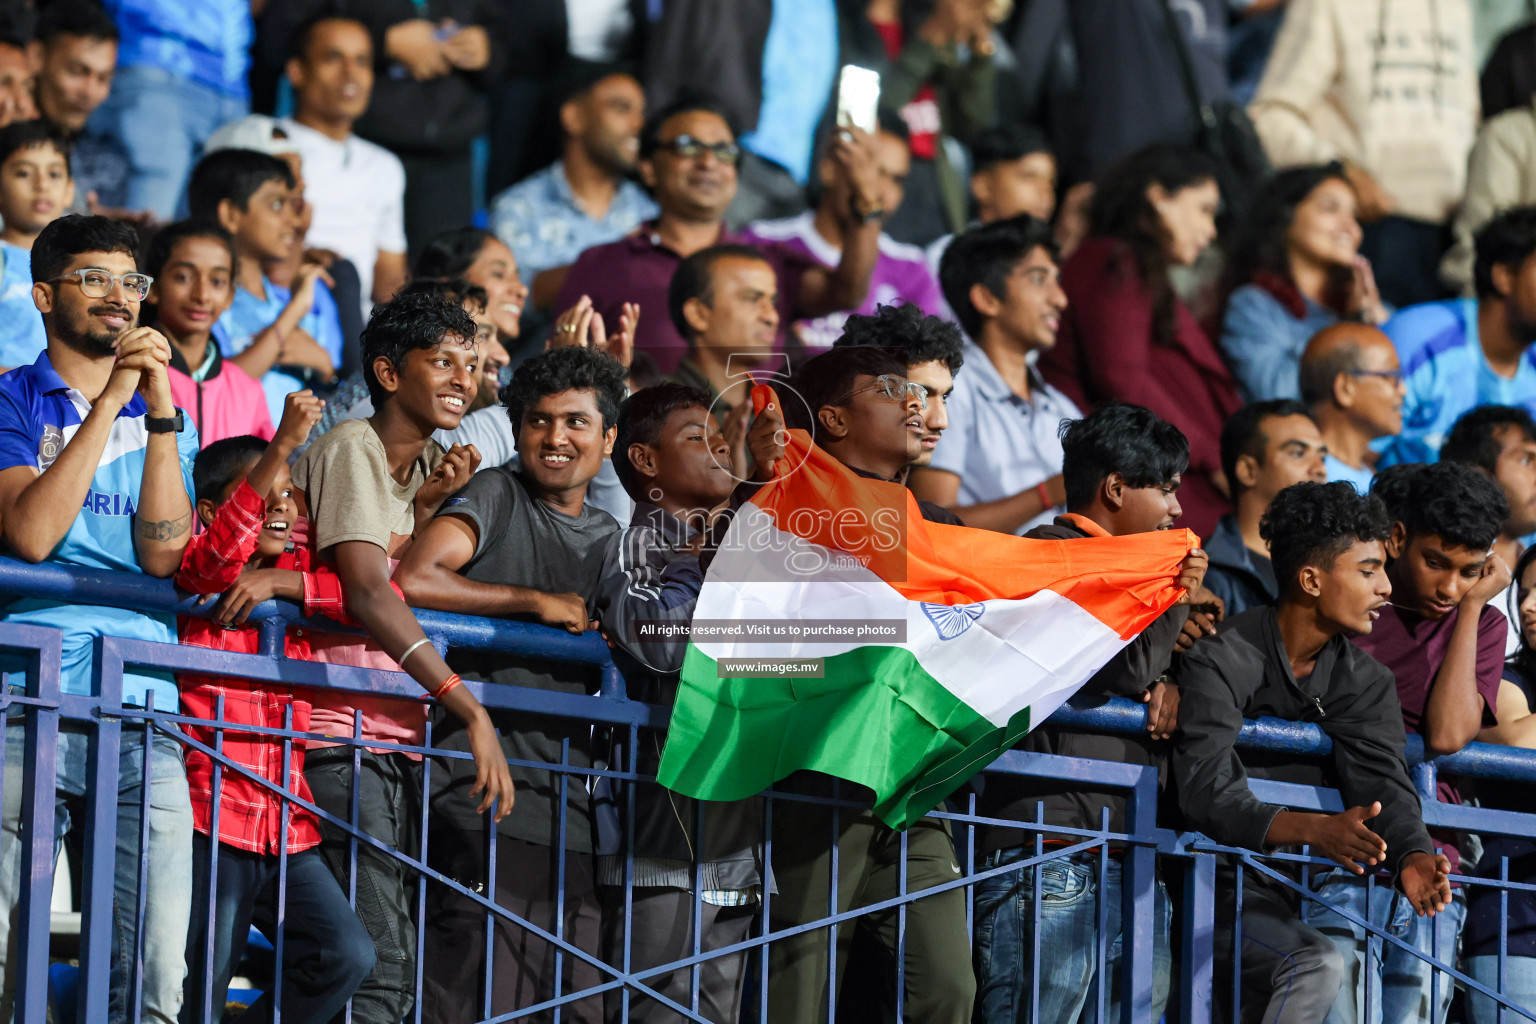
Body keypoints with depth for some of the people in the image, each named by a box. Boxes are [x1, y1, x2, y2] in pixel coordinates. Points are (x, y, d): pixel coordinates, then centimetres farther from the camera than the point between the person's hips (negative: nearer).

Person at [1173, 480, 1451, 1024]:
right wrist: (1315, 830, -42)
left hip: (1317, 884, 7)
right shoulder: (1222, 662, -14)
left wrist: (1412, 857, -32)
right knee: (1316, 965, -28)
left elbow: (1384, 785, -8)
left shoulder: (1367, 681, 6)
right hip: (1226, 888, -7)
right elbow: (1207, 795, -26)